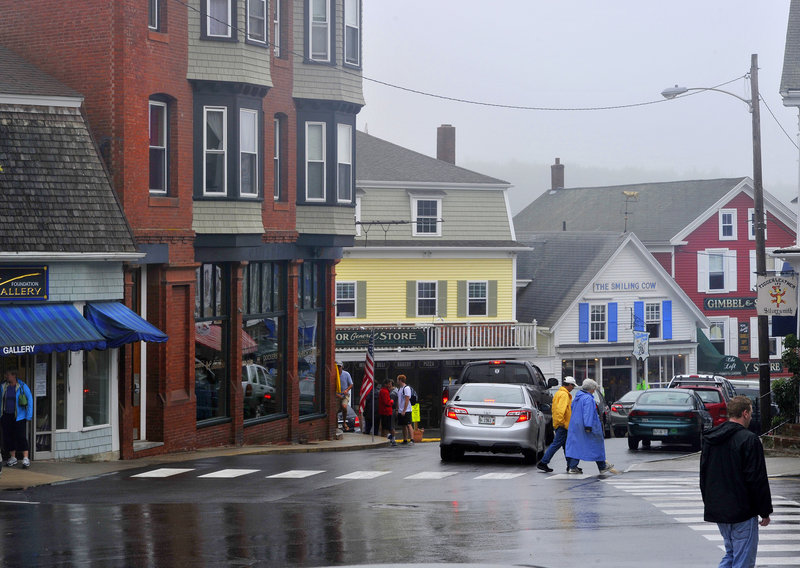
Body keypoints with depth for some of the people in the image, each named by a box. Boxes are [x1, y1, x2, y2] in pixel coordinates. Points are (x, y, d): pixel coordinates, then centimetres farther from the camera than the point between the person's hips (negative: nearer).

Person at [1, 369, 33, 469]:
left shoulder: (22, 386, -7)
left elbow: (30, 400, -3)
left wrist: (29, 415, -7)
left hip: (19, 416, -4)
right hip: (6, 416, 4)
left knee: (21, 436, -10)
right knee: (8, 437, 5)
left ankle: (25, 459, -9)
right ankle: (12, 458, 16)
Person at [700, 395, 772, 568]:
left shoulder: (710, 439, 10)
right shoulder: (749, 440, -14)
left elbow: (703, 475, 17)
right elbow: (757, 480, -14)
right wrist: (765, 512, -6)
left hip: (716, 510, 7)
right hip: (742, 512, -7)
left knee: (731, 553, 20)